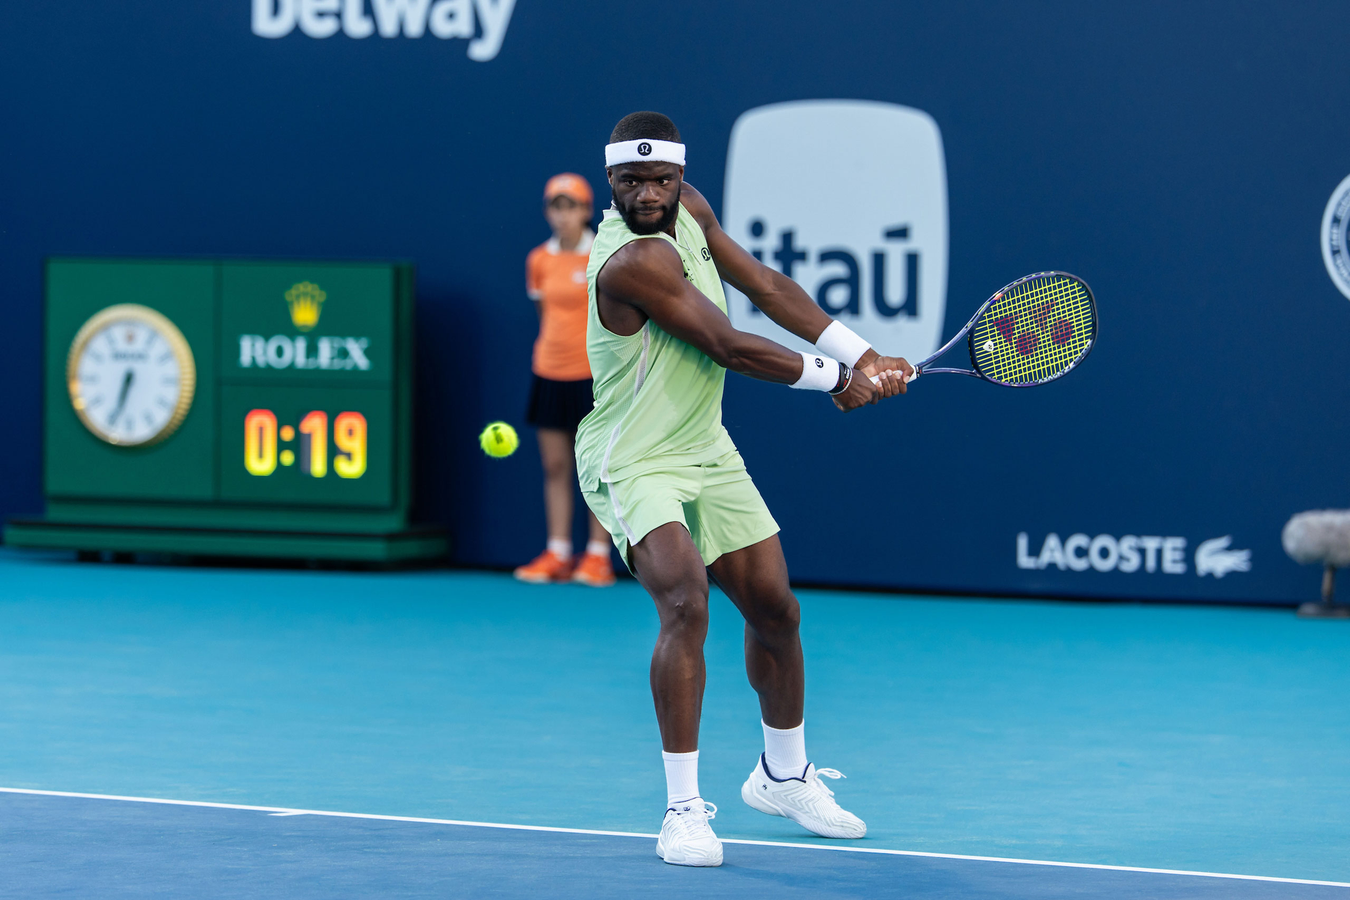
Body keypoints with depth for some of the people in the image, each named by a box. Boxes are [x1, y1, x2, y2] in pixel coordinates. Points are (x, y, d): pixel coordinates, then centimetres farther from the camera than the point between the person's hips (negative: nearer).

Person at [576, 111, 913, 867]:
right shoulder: (633, 261, -28)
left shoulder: (689, 210, -2)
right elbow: (729, 347, -23)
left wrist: (861, 355, -6)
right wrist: (833, 378, -12)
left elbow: (765, 285, 4)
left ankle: (783, 774, 37)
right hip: (636, 465, -9)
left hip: (707, 452, 9)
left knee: (774, 609, 14)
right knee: (685, 601, -29)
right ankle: (684, 807, -22)